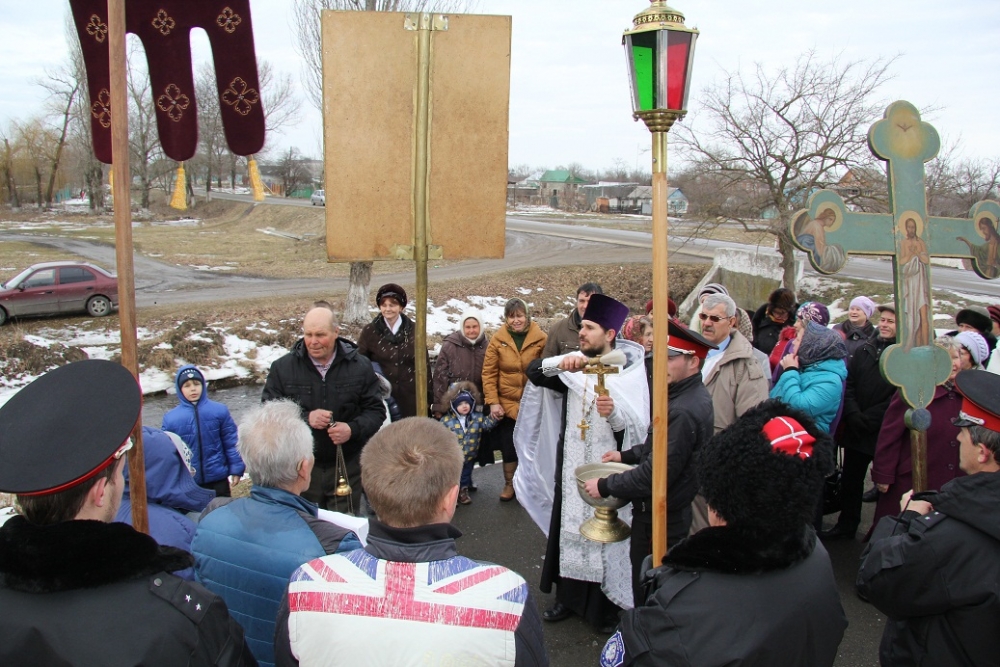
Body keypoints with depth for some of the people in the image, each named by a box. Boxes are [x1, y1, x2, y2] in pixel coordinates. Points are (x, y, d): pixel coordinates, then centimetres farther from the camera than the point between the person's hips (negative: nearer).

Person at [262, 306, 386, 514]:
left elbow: (376, 411, 4)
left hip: (347, 468, 0)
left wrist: (353, 429, -16)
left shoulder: (360, 366, 1)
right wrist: (305, 419, -17)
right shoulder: (282, 368, 1)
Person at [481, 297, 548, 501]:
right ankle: (509, 485, 26)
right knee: (509, 446, 9)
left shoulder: (540, 338, -7)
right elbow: (489, 373, -3)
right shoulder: (498, 339, -4)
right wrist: (492, 402, -9)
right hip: (507, 403, 1)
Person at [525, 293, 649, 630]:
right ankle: (569, 597, 26)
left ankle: (607, 604, 19)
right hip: (571, 468, 4)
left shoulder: (630, 372, -8)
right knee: (570, 530, 11)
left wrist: (614, 413, -33)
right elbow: (533, 372, -5)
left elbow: (638, 429, -13)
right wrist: (560, 362, -24)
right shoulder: (575, 366, 5)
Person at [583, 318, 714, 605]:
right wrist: (627, 455, 12)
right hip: (677, 511, 10)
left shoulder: (683, 411, -29)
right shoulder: (692, 396, 5)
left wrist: (605, 485, -17)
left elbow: (656, 473, -28)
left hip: (660, 520, -10)